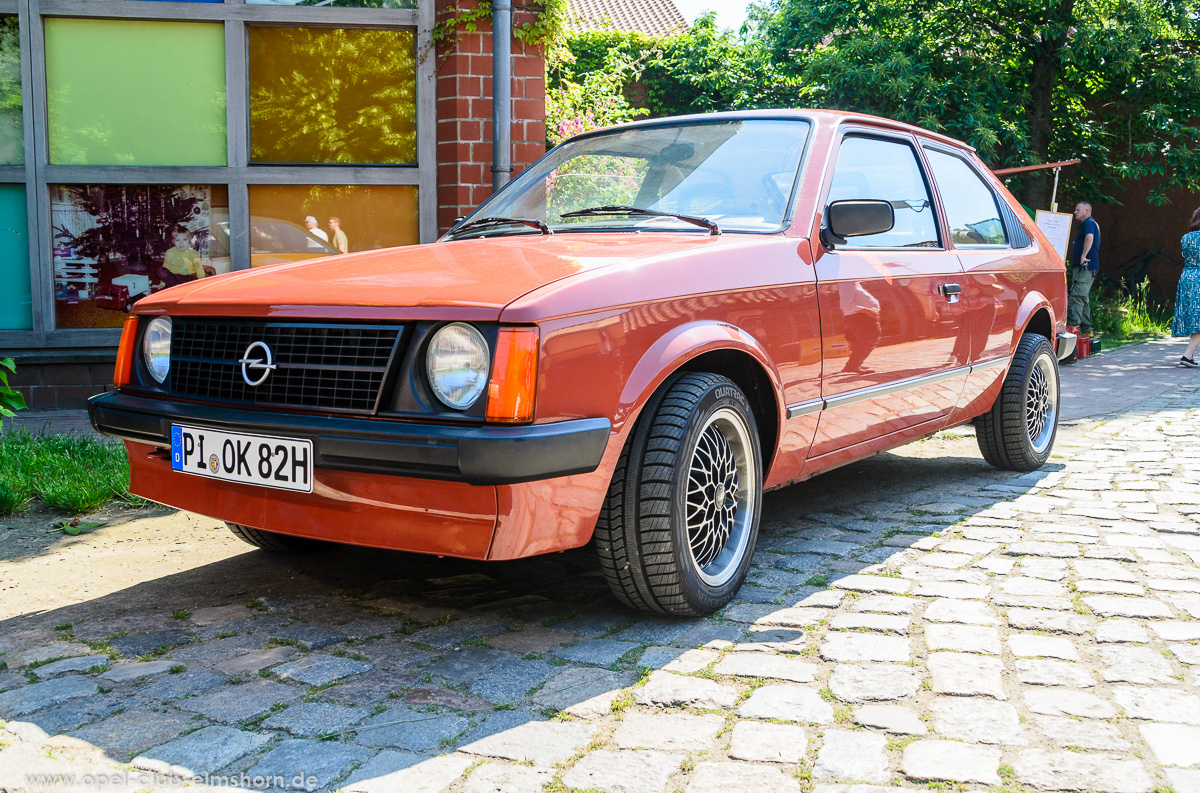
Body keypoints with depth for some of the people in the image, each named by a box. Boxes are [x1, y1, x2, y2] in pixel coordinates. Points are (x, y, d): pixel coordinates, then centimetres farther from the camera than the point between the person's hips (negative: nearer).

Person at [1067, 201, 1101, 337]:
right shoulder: (1089, 223, 24)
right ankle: (1086, 329, 17)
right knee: (1082, 298, 14)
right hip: (1085, 268, 11)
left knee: (1076, 297, -16)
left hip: (1085, 267, -11)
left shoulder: (1089, 223, -9)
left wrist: (1083, 256, -26)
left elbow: (1089, 238, -28)